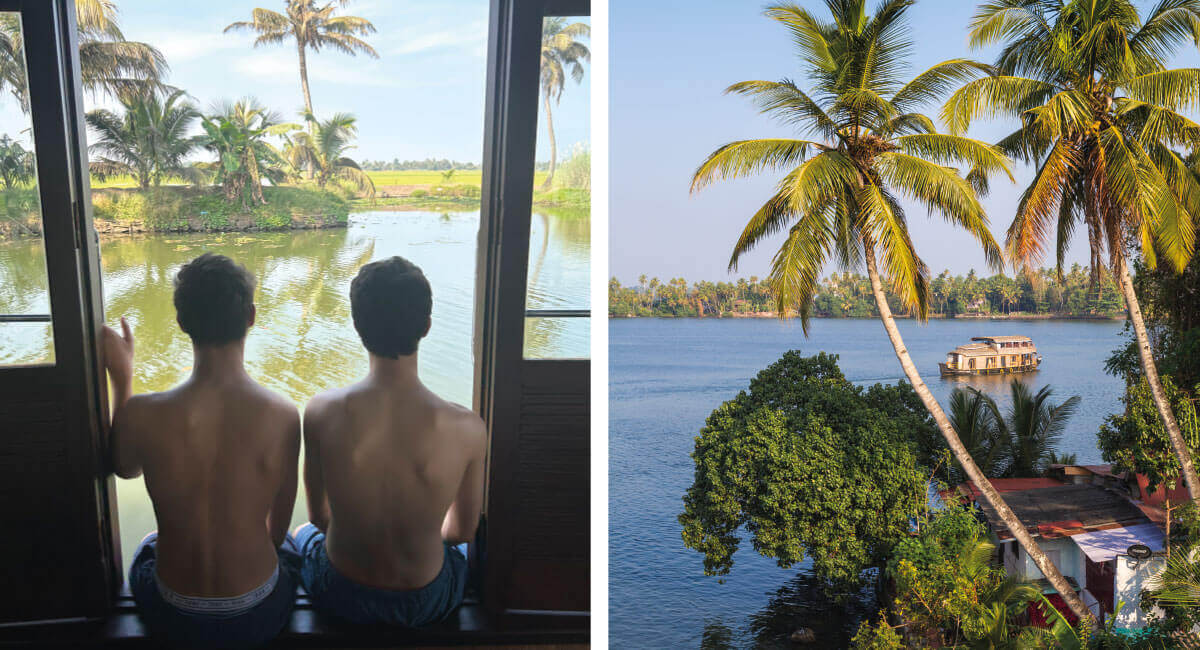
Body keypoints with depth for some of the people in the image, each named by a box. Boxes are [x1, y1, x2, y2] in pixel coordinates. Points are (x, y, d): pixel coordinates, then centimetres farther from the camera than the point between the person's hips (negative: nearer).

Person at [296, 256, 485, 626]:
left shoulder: (321, 413, -21)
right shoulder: (467, 429, -24)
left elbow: (319, 515, -4)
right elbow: (465, 529, -6)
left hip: (341, 597, 1)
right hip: (427, 604, 0)